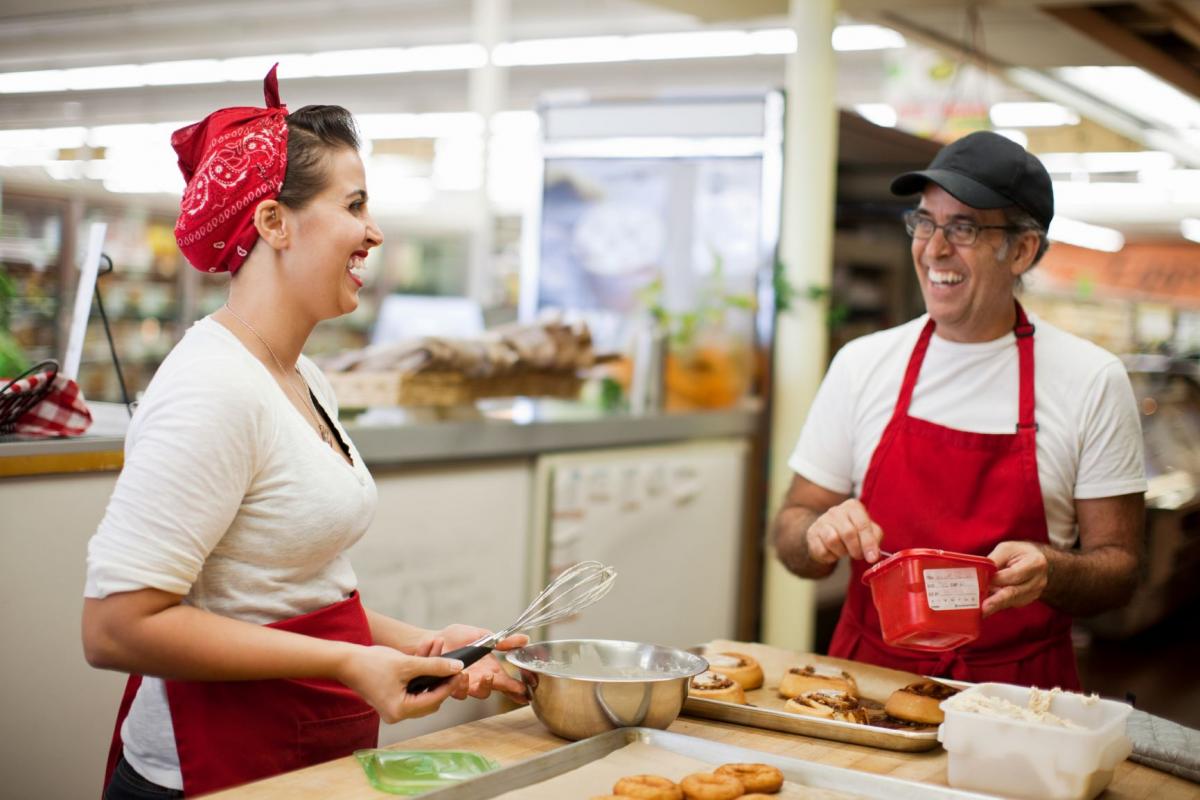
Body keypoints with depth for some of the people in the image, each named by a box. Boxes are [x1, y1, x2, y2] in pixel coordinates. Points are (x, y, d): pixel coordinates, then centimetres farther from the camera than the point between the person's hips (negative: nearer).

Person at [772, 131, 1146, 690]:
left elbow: (1118, 566, 3)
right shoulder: (862, 363, 5)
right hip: (869, 675, 1)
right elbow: (791, 533, 10)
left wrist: (1049, 572, -18)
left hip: (1019, 686, -1)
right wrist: (821, 533, -12)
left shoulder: (1092, 380, 0)